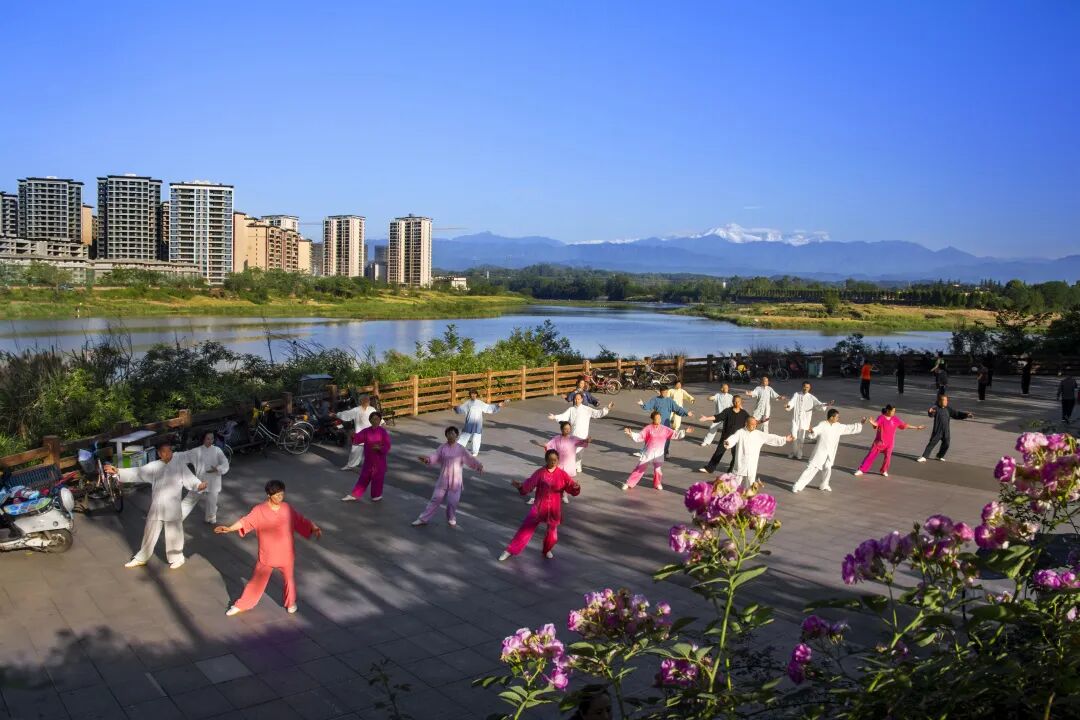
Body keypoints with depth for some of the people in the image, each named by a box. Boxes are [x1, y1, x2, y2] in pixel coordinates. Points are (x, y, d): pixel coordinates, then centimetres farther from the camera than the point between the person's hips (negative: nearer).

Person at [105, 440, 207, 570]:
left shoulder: (179, 465, -5)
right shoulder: (154, 466, 1)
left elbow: (189, 478, -13)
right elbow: (137, 473, -3)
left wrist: (199, 485, -33)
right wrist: (118, 472, -13)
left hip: (173, 507, -3)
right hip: (156, 507, 3)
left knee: (174, 534, 7)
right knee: (150, 533, 16)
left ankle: (177, 558, 26)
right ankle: (141, 558, 32)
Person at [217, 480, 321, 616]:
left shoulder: (287, 508, -6)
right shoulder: (259, 510, -11)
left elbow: (302, 520, 2)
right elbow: (245, 521, -20)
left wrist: (315, 528, -6)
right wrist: (229, 528, -32)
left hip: (286, 554, 1)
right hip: (266, 554, -1)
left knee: (289, 578, 16)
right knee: (257, 580, 11)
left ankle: (291, 603, 40)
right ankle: (241, 605, 28)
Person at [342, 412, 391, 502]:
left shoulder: (383, 432, -10)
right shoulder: (366, 431, 0)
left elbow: (387, 446, -10)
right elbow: (357, 439, -6)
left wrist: (380, 448, -28)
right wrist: (353, 436, -27)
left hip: (379, 460, -3)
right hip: (368, 460, 3)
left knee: (377, 478, 6)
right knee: (363, 478, 11)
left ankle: (377, 495, 25)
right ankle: (355, 495, 16)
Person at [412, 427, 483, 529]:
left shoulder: (461, 449, -4)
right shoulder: (442, 447, -1)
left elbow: (470, 459, -12)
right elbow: (435, 457, -14)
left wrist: (479, 466, -30)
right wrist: (427, 459, -36)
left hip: (455, 480, -1)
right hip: (443, 479, 1)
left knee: (453, 502, 5)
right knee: (436, 499, 5)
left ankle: (451, 521, 29)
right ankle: (423, 519, 16)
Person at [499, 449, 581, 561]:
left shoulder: (562, 474, -5)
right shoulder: (540, 473, -6)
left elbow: (572, 487, -10)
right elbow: (528, 485, -13)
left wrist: (576, 487, -33)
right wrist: (520, 485, -34)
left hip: (554, 509, 1)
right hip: (539, 507, -1)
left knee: (552, 531, 13)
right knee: (526, 528, -1)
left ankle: (547, 550, 43)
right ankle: (510, 550, 9)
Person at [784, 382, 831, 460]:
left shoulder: (811, 398, 3)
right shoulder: (796, 395, 1)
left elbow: (819, 404, -5)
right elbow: (792, 402, -15)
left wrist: (826, 404, -26)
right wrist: (788, 405, -39)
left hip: (804, 420, 1)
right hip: (795, 419, -1)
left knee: (801, 438, 4)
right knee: (794, 436, -4)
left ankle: (799, 454, 20)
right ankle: (793, 452, 16)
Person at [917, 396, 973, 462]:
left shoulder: (948, 409, 9)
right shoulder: (936, 408, -10)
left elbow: (956, 414, 17)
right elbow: (931, 414, -28)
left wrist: (966, 415, 10)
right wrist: (930, 412, -53)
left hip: (946, 432, 6)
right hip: (937, 431, -6)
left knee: (946, 444, 7)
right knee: (932, 443, -6)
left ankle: (940, 456, 29)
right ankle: (924, 457, -2)